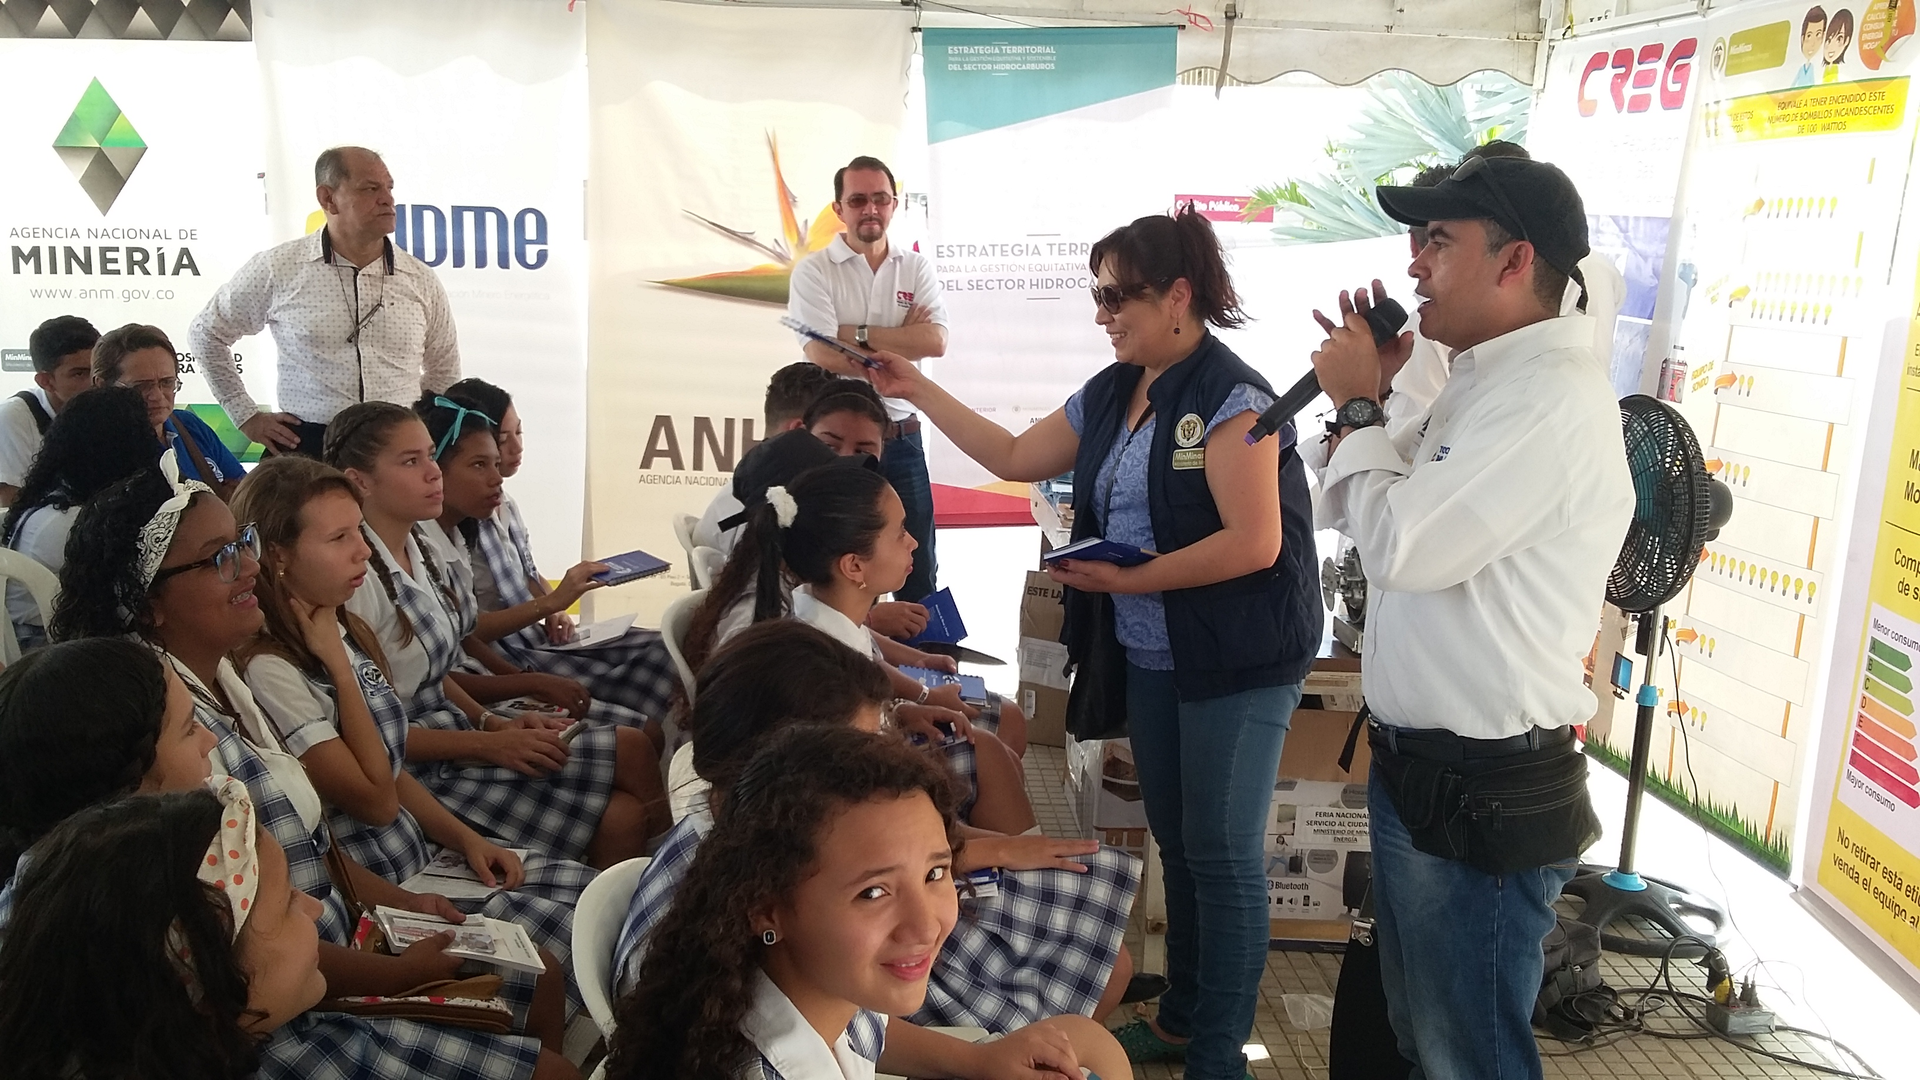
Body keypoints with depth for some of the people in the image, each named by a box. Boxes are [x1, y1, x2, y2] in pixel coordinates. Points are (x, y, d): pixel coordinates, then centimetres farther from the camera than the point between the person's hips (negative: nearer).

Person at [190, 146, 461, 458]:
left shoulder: (421, 280, 6)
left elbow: (444, 373, 21)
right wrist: (248, 417, 9)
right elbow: (206, 334, 14)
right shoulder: (278, 269, 1)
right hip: (306, 451, -2)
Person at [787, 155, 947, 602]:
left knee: (918, 568, 12)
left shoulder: (916, 268, 7)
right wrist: (900, 339, -9)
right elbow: (823, 356, -16)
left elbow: (935, 341, -9)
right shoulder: (814, 271, -3)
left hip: (901, 435, 3)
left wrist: (855, 334, -13)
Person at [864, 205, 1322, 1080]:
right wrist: (919, 390, 13)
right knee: (1175, 841, 17)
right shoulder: (1110, 393, 8)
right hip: (1149, 658, 8)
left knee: (1222, 854, 1)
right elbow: (1016, 458, 16)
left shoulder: (1230, 398, -16)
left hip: (1238, 663, -8)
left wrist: (1130, 579, -20)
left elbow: (1255, 542, -23)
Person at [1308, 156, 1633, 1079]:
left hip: (1485, 792, -10)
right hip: (1420, 763, 10)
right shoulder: (1490, 380, 10)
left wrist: (1357, 407, -11)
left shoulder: (1553, 395, -23)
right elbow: (1411, 523, 17)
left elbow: (1401, 545, -26)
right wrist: (1373, 394, 5)